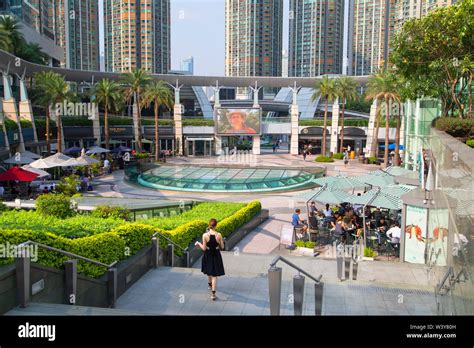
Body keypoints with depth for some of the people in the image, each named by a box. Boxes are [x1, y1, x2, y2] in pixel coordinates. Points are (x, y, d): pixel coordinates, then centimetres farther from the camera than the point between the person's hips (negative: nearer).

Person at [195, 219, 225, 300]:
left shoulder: (205, 235, -18)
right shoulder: (219, 235, -17)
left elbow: (204, 248, -12)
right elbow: (222, 247, -7)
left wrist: (198, 244, 6)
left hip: (208, 256, 1)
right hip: (216, 255, -1)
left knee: (209, 272, 27)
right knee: (215, 275, 5)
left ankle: (210, 285, 51)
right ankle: (213, 293, 1)